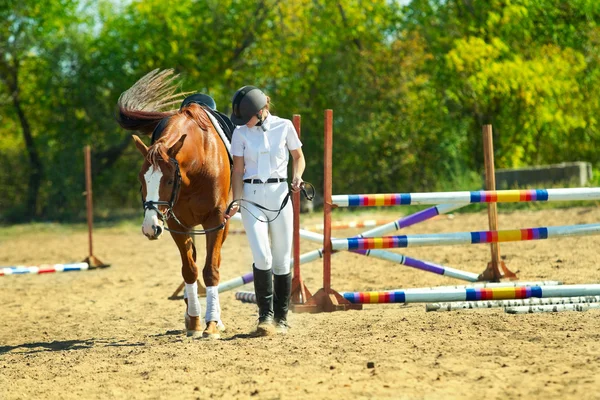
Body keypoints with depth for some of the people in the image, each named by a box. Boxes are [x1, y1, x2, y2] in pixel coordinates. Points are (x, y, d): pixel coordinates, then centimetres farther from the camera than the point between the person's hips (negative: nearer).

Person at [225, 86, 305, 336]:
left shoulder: (284, 127, 0)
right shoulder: (241, 133, 1)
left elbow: (298, 156, 12)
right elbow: (238, 170, 3)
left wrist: (297, 176, -8)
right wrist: (236, 202, -8)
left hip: (280, 194, 0)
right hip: (252, 196, 0)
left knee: (281, 261, 3)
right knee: (262, 257, -16)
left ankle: (281, 318, 16)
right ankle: (265, 316, -8)